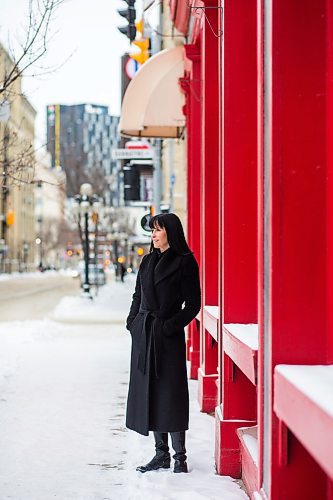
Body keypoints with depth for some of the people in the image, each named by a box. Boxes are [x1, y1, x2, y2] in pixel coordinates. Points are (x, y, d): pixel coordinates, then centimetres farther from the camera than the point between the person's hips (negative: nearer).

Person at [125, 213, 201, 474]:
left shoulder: (184, 262, -6)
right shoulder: (148, 261, 12)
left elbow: (193, 304, -7)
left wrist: (171, 326, -14)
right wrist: (133, 323, 5)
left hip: (168, 335, -6)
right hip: (143, 333, 6)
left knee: (170, 392, -4)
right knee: (149, 391, 7)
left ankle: (180, 455, 5)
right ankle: (161, 454, 15)